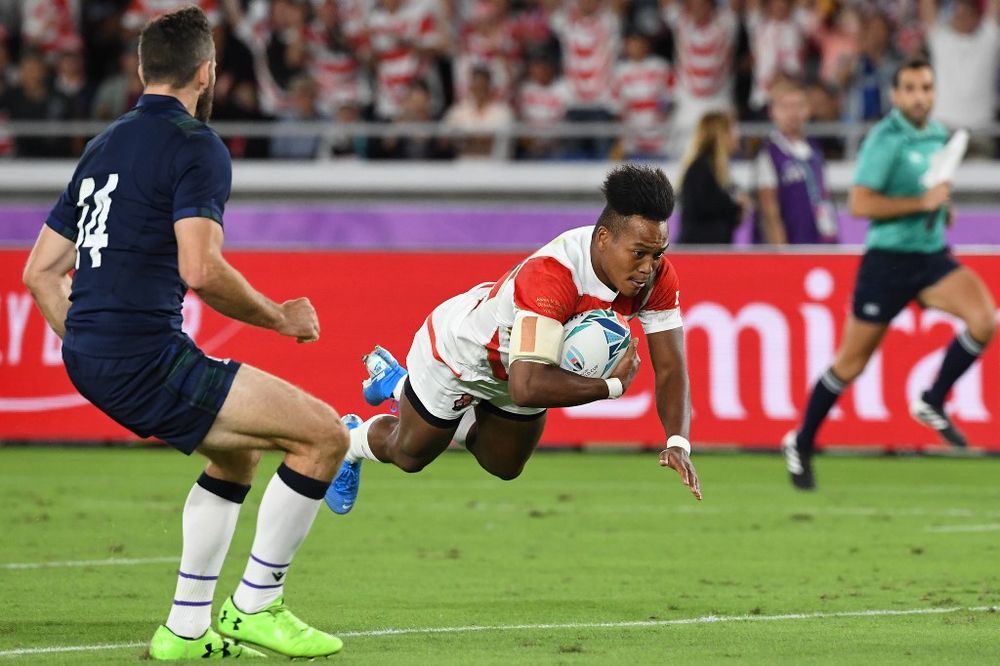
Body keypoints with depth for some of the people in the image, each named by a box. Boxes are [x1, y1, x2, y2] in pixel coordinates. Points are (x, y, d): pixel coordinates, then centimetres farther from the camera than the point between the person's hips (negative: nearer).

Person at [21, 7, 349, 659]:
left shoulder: (105, 144, 19)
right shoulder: (196, 146, -8)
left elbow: (40, 272, 20)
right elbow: (200, 270, -22)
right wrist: (281, 317, -8)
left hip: (90, 359, 10)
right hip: (146, 356, -9)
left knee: (238, 450, 29)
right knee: (324, 434, -6)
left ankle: (187, 627, 25)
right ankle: (255, 608, 0)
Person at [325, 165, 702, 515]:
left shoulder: (656, 275, -28)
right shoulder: (551, 275, -48)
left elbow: (670, 367, -24)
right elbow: (528, 387, -55)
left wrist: (677, 442, -40)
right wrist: (612, 386, -45)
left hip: (522, 363, 6)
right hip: (461, 352, -6)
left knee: (505, 468, 28)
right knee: (409, 456, 16)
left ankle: (396, 383, 49)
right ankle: (351, 442, 52)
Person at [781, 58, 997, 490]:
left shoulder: (938, 135, 10)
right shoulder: (886, 139, -13)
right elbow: (860, 204, -20)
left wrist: (943, 207, 7)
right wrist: (922, 203, -20)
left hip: (933, 256, 6)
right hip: (889, 257, -6)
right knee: (852, 362, 1)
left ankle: (933, 404, -2)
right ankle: (801, 444, 19)